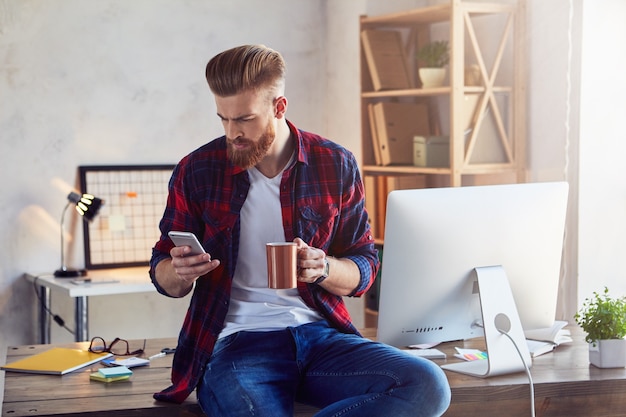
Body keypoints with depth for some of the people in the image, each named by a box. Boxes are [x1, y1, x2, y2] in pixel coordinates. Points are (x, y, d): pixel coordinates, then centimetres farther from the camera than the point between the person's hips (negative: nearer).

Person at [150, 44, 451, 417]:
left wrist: (323, 269, -11)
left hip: (321, 333, 4)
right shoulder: (196, 171, 5)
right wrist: (179, 272, -12)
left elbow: (365, 269, 11)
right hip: (236, 342, -3)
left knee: (428, 385, -25)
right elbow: (164, 275, 13)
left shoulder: (336, 166, 6)